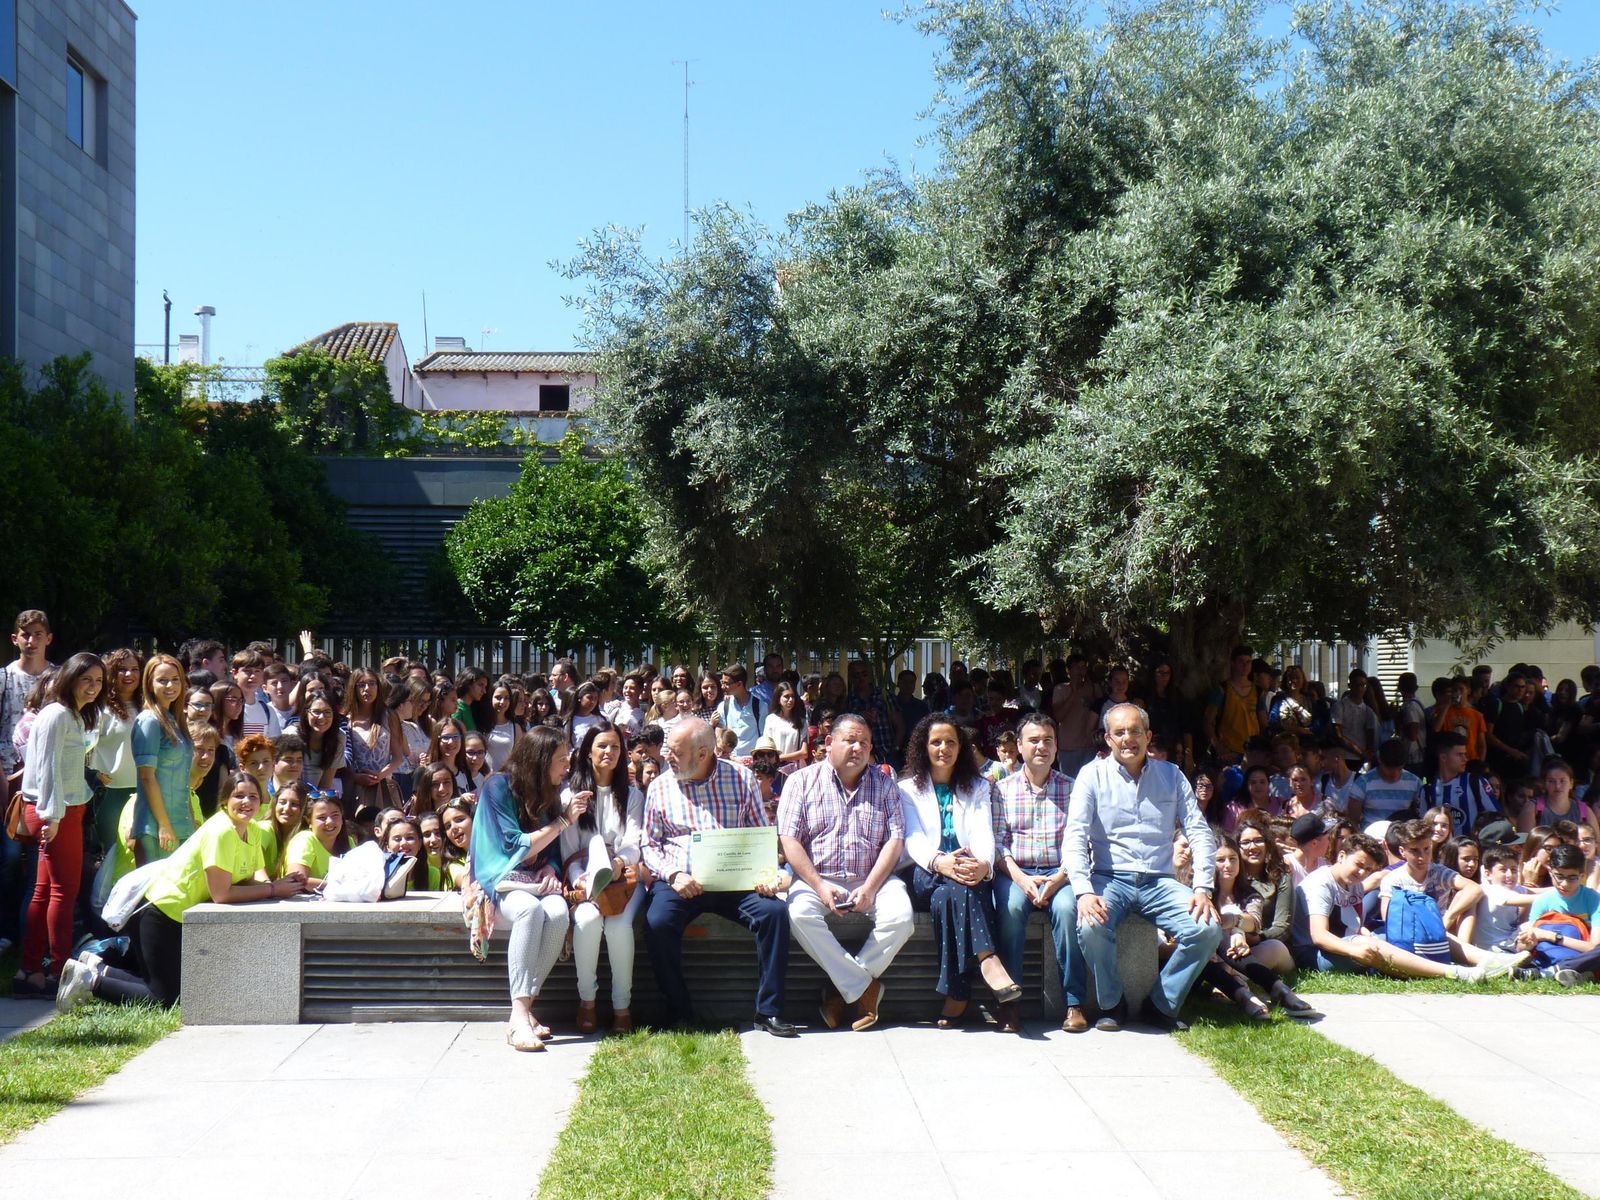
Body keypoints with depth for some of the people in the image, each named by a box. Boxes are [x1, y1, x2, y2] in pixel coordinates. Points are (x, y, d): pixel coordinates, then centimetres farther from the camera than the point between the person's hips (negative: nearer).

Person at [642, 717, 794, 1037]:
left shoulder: (741, 778, 6)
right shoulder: (660, 786, 8)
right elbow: (650, 844, 10)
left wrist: (768, 874, -10)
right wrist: (673, 875, -9)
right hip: (680, 881, 0)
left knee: (775, 910, -26)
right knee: (658, 922, -30)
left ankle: (768, 1010, -15)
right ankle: (679, 1013, -13)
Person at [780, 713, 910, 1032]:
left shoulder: (884, 784, 11)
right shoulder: (803, 781, 4)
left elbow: (894, 840, 2)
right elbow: (789, 840, -4)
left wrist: (870, 888, -13)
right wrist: (820, 887, -16)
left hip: (872, 878, 1)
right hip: (817, 877, -1)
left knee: (900, 916, -28)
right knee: (799, 912, -33)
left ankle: (842, 987, -13)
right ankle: (864, 988, -22)